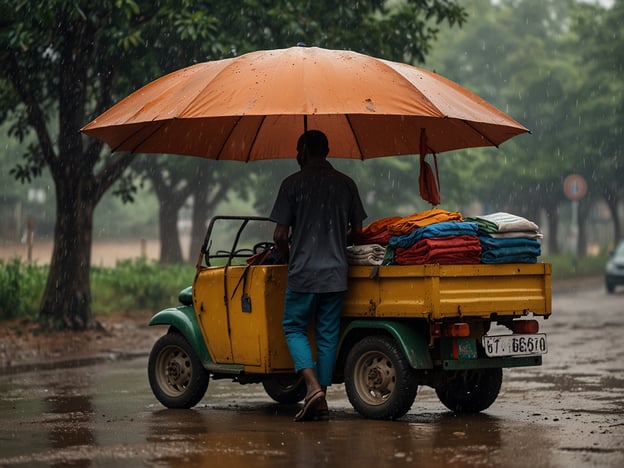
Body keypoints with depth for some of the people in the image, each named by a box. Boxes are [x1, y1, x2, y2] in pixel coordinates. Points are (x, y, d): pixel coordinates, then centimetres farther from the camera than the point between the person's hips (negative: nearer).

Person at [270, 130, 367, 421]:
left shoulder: (293, 183, -5)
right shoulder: (346, 184, 6)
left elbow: (280, 235, -6)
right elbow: (356, 231, 9)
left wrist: (289, 258, 13)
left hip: (303, 272, -3)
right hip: (336, 273, 3)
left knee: (294, 328, 9)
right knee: (328, 335, 9)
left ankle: (313, 386, -12)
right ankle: (320, 402, 9)